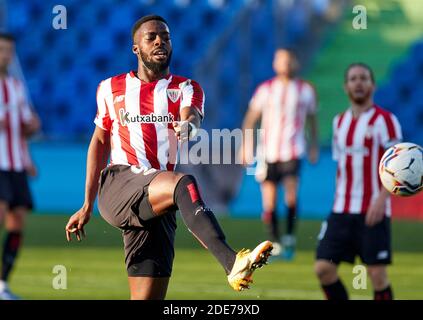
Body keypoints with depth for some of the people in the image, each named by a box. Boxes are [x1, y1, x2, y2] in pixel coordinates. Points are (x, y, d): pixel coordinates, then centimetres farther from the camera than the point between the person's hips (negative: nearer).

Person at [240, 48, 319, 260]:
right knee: (269, 201, 0)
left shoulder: (306, 90, 6)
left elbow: (312, 119, 18)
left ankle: (290, 236, -11)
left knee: (291, 190, -23)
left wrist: (314, 146, 15)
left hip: (293, 152, -1)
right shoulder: (265, 89, 4)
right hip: (268, 150, 1)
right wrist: (245, 145, 3)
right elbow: (251, 118, 9)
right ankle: (275, 244, 14)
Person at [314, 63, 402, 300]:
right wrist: (341, 200, 17)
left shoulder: (384, 120, -6)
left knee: (377, 274, -5)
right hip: (341, 211, 6)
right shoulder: (340, 121, 14)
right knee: (323, 268, -3)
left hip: (373, 212, -6)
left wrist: (381, 199, -23)